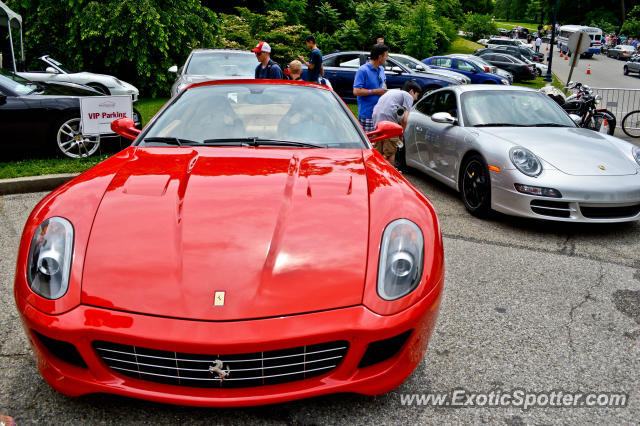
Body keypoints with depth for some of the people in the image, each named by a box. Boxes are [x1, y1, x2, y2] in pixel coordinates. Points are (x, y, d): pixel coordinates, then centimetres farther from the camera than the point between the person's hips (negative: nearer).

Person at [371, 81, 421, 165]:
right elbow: (404, 119, -3)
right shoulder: (408, 96, 8)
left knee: (378, 153, 16)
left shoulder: (392, 92, 31)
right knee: (391, 153, 4)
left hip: (377, 122, 7)